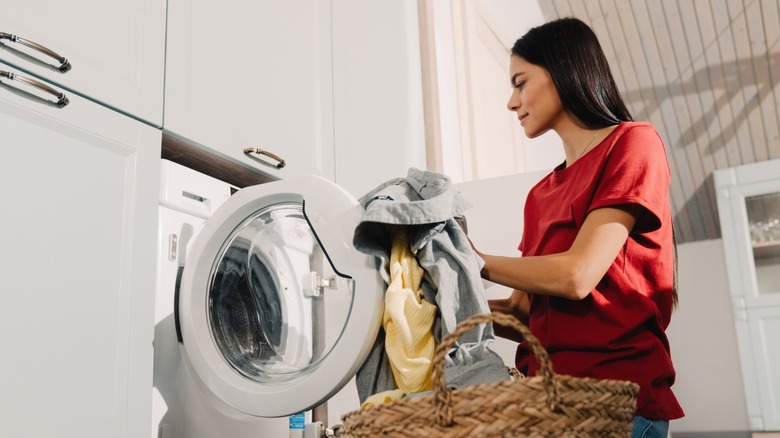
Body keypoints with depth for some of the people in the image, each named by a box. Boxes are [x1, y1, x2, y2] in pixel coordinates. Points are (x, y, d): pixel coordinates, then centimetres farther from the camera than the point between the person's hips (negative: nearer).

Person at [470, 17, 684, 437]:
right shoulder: (540, 194, 12)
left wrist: (478, 262, -4)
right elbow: (525, 312, 11)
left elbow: (576, 276, -15)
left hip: (616, 391, -5)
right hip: (545, 389, 5)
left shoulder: (633, 144, -5)